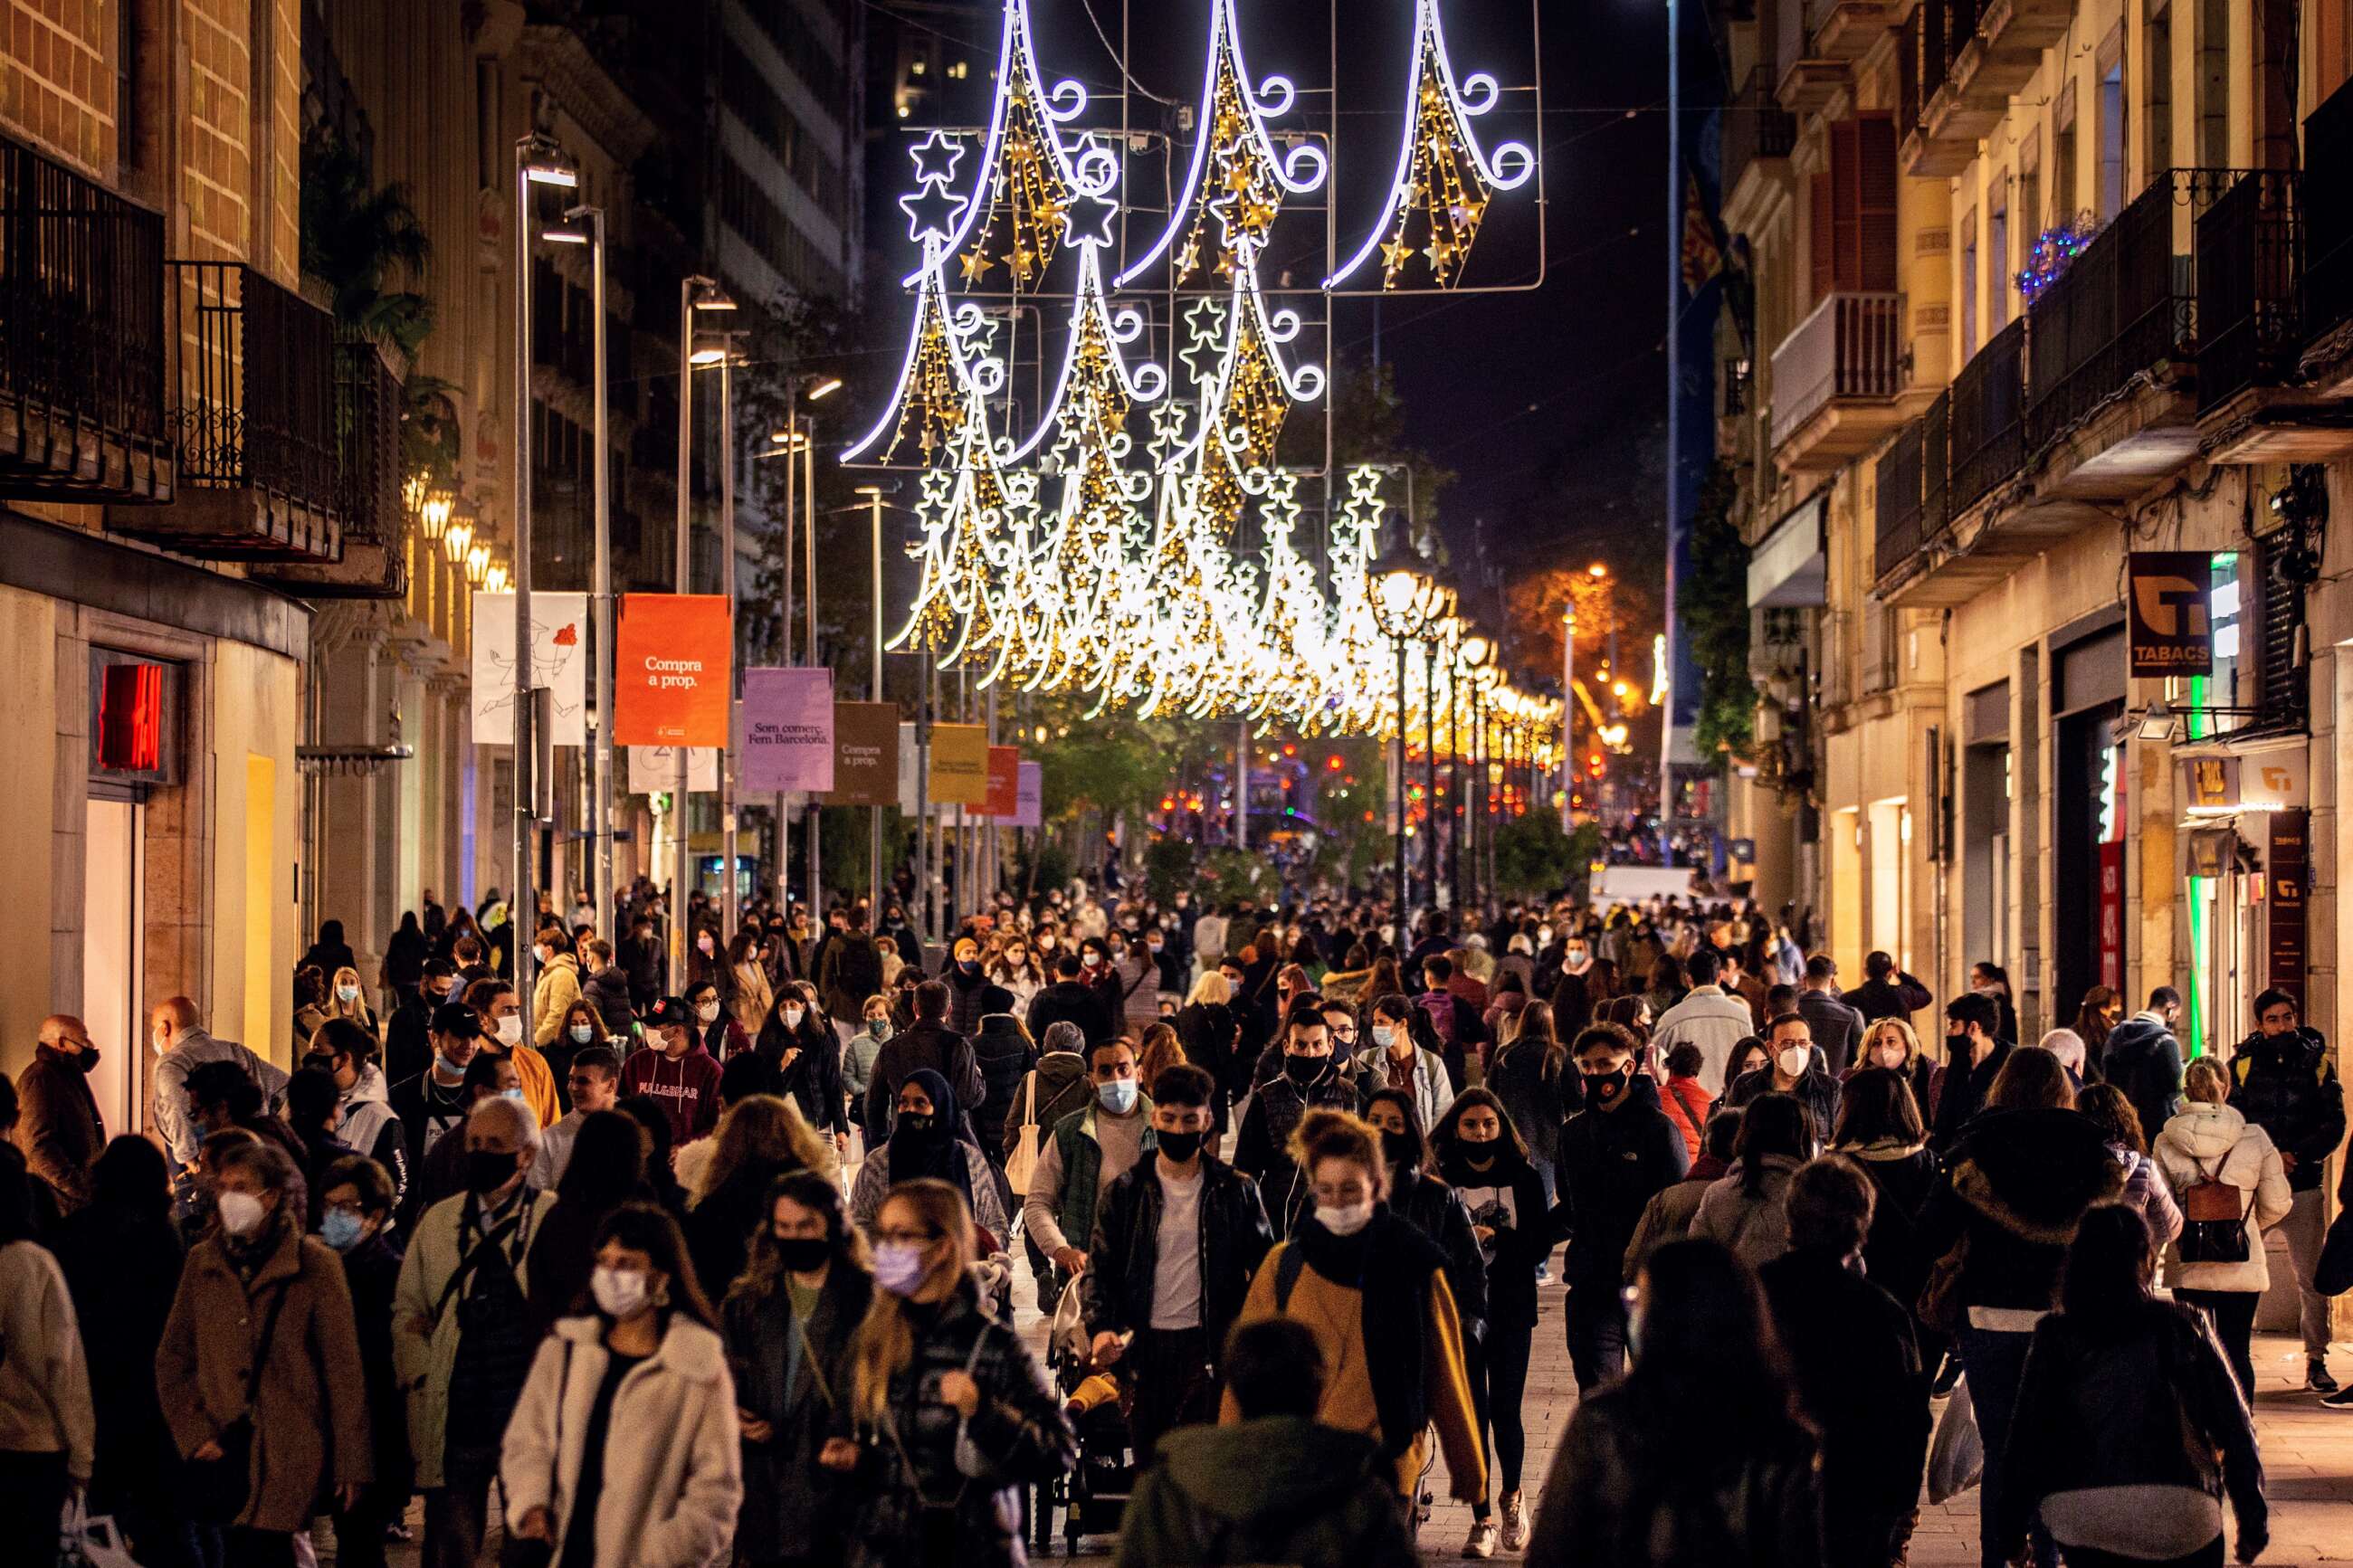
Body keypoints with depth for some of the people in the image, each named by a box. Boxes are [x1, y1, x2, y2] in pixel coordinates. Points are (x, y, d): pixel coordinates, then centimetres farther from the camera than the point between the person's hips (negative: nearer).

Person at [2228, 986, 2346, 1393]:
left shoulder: (2317, 1063, 5)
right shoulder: (2242, 1065, 4)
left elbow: (2334, 1125, 2)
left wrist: (2297, 1155, -12)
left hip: (2303, 1183, 0)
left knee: (2311, 1276, -1)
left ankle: (2316, 1361, 7)